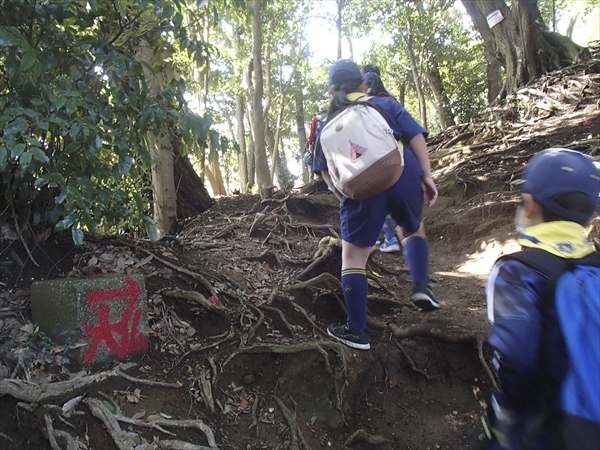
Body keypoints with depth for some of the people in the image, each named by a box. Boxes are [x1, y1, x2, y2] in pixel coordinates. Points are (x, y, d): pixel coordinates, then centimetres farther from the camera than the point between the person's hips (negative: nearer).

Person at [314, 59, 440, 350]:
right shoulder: (385, 104, 18)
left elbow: (325, 171, 13)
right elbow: (416, 136, 6)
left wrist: (343, 196, 21)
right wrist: (427, 175, 5)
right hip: (403, 175, 2)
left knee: (353, 256, 8)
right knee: (413, 230, 29)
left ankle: (356, 331, 10)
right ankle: (421, 285, 8)